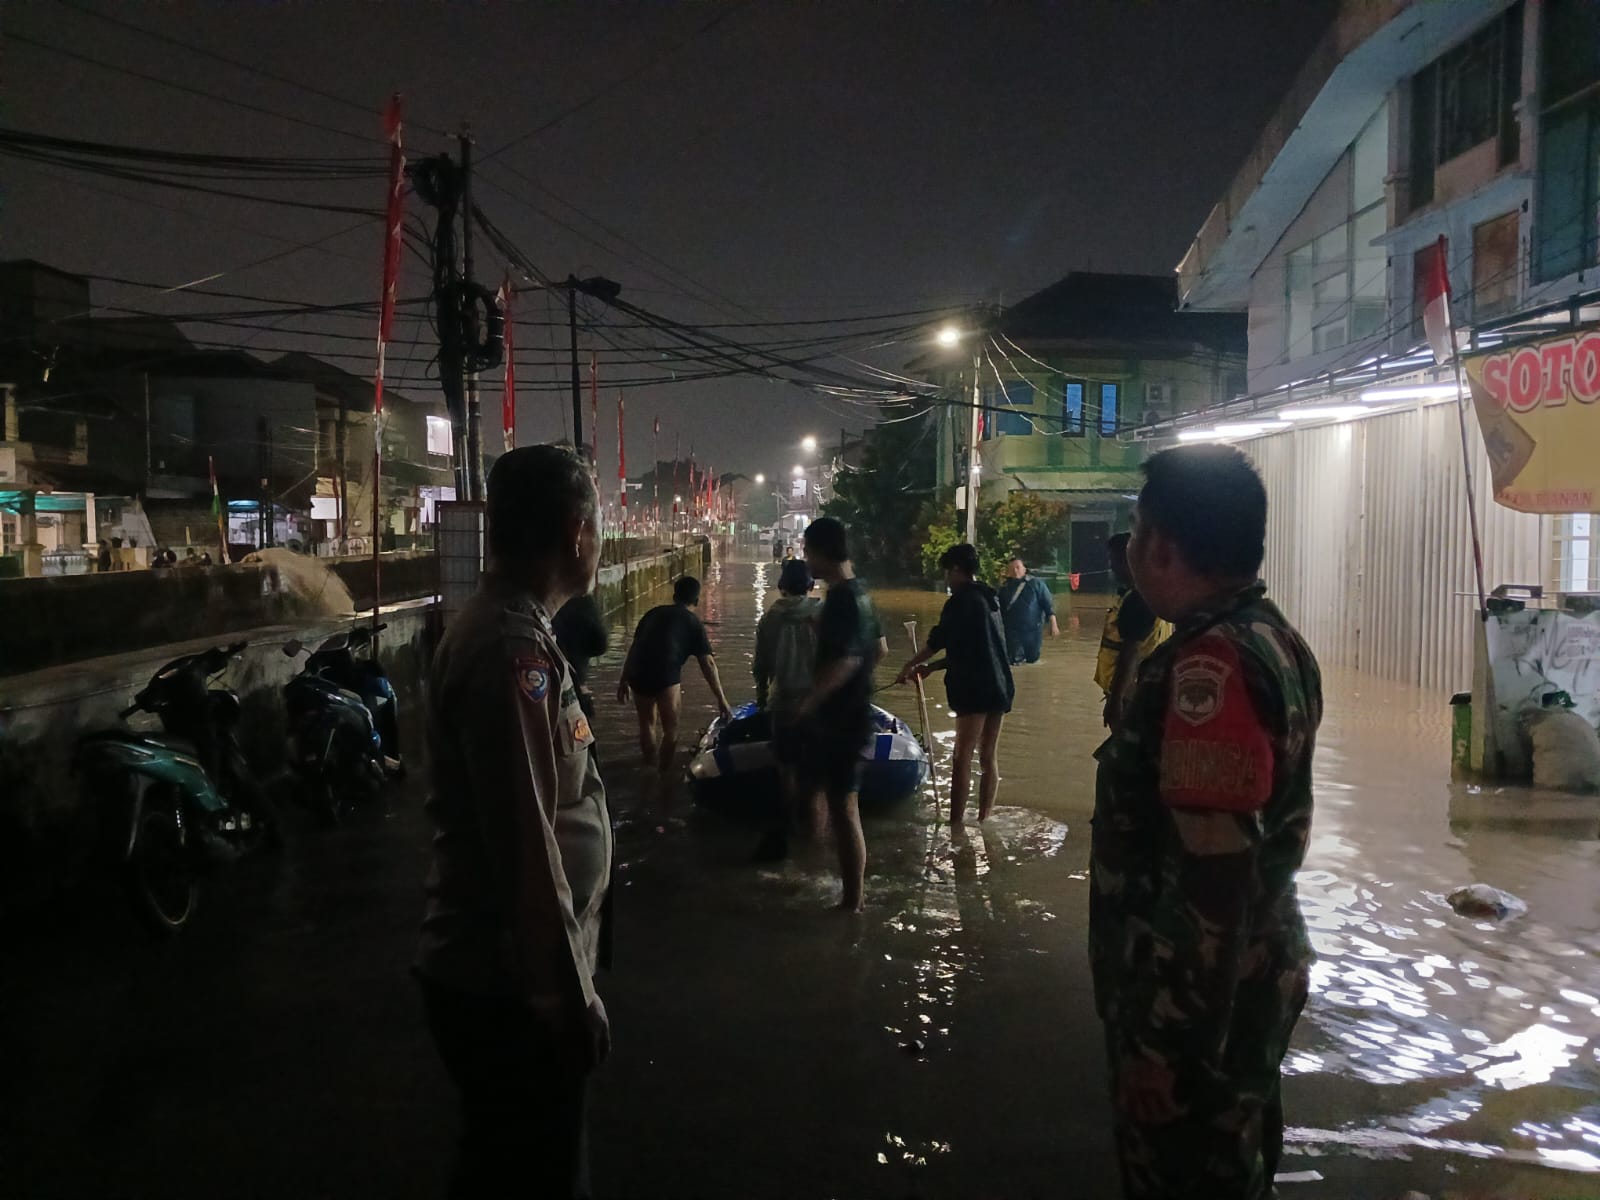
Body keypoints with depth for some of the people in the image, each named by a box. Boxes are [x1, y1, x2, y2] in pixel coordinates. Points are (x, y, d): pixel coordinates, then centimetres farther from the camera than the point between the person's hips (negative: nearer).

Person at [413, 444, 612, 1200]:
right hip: (510, 987, -9)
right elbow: (525, 846, -26)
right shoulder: (514, 649, -24)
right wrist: (569, 993, -18)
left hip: (495, 973, 9)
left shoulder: (505, 626, 9)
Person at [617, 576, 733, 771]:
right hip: (666, 676, -4)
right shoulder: (693, 623, 13)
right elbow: (708, 663, 5)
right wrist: (721, 699, 5)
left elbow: (634, 648, 24)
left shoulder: (654, 613, 24)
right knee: (670, 729, 14)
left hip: (638, 675, 4)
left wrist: (624, 680, 30)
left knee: (647, 724, 24)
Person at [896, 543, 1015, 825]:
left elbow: (938, 639, -8)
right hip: (999, 686, 8)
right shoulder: (988, 597, 18)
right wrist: (932, 666, 16)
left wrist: (912, 665, 7)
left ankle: (956, 823, -7)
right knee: (989, 756, 10)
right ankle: (984, 820, 14)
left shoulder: (961, 599, -9)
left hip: (975, 688, -8)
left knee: (963, 757, -6)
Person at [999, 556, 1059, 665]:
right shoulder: (1004, 588, -1)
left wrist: (1053, 625, -9)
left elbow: (1048, 605, -4)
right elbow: (999, 610, 7)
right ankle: (1018, 655, 23)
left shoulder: (1036, 583, -5)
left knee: (1032, 658, 10)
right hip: (1012, 631, 0)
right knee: (1015, 661, -10)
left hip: (1033, 629, 0)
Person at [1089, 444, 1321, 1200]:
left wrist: (1166, 1042, -23)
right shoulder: (1273, 639, 5)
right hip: (1256, 974, 9)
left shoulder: (1210, 665, -27)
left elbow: (1214, 875, -29)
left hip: (1198, 993, -9)